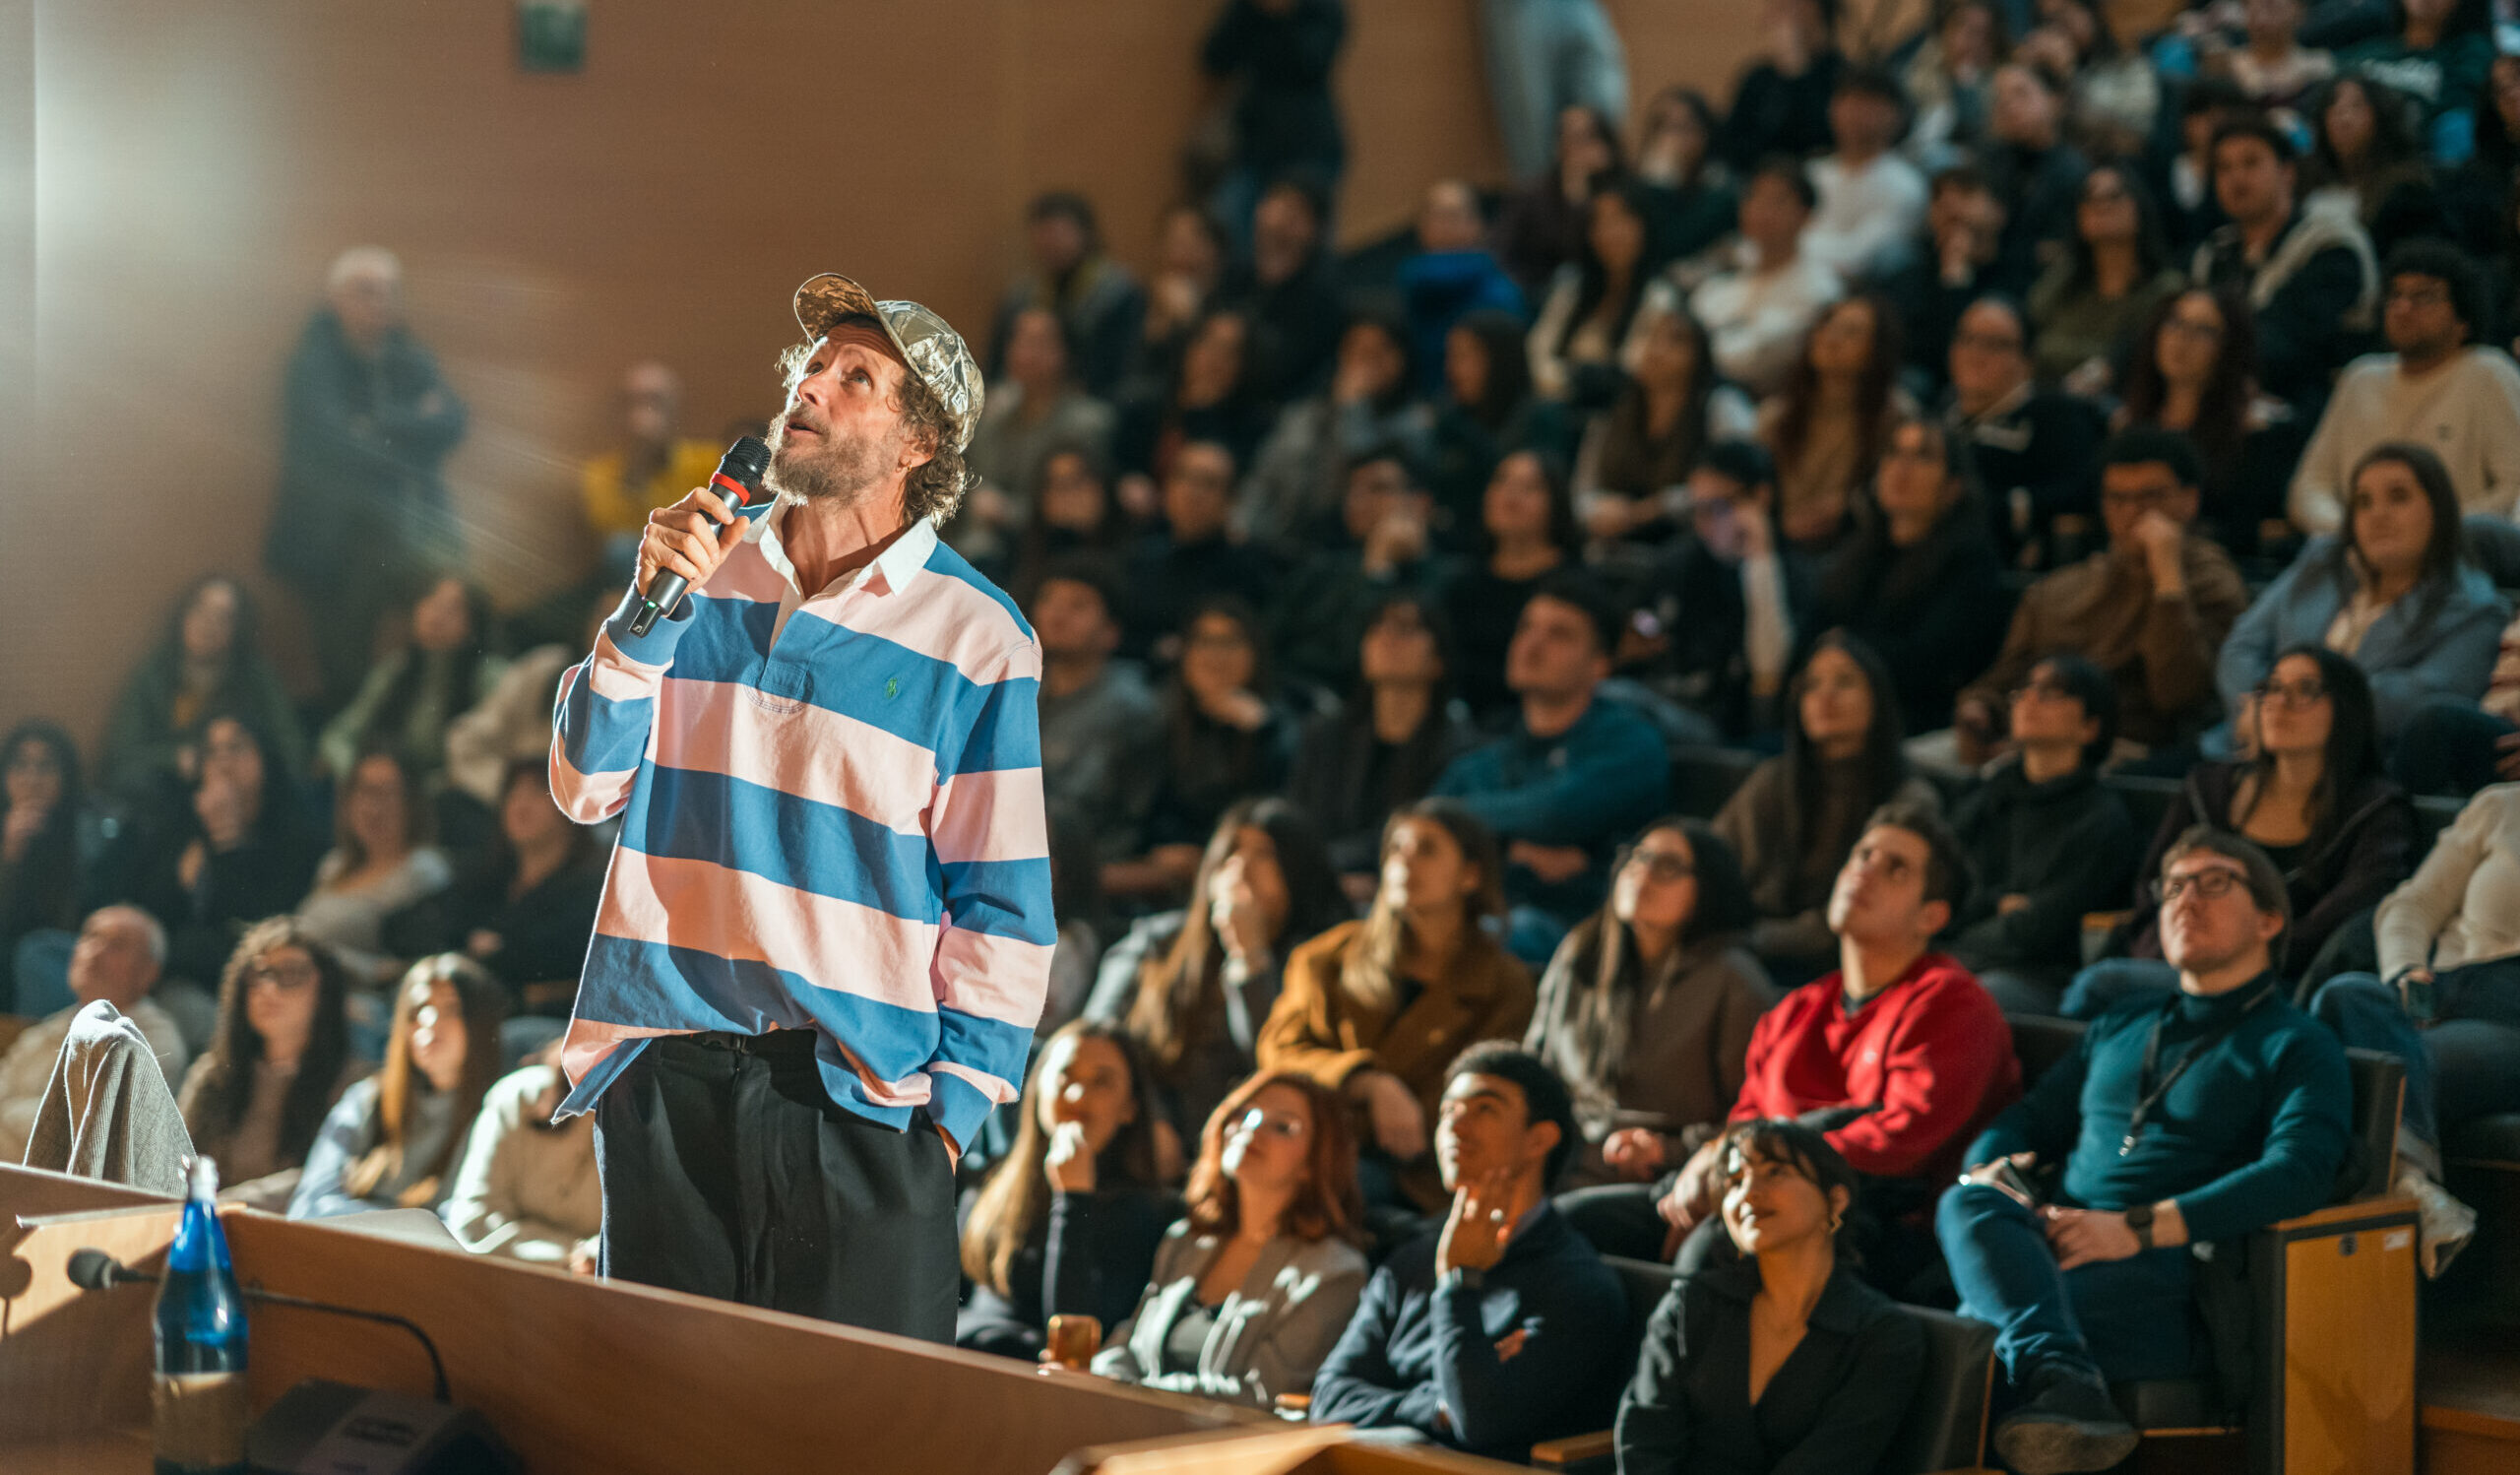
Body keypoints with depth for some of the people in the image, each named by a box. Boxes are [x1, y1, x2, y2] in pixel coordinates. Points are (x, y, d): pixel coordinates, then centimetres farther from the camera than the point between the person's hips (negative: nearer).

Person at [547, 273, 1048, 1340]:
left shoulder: (976, 638, -1)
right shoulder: (709, 569, 10)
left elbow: (1003, 905, -2)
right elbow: (584, 789, 5)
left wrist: (954, 1103, -9)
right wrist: (652, 612, -6)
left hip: (859, 1091, -3)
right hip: (661, 1075, 3)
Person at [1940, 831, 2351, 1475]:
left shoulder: (2297, 1048, 10)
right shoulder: (2119, 1028, 32)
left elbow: (2297, 1174, -8)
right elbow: (2030, 1121, 33)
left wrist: (2140, 1228, -19)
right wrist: (1989, 1171, 5)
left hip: (2163, 1282, -5)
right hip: (2054, 1249, 5)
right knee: (1967, 1206, -33)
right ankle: (2059, 1378, -57)